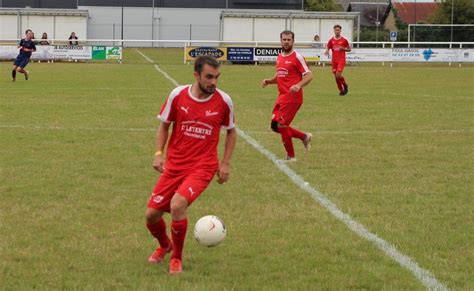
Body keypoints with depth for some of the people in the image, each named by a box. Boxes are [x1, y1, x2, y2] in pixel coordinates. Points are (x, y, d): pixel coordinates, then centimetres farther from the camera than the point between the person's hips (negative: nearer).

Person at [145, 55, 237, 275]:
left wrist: (225, 164, 4)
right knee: (151, 214, 0)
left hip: (202, 167, -3)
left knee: (177, 205, -28)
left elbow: (231, 132, 11)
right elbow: (164, 125, 10)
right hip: (174, 165, 3)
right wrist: (158, 154, -3)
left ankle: (176, 258, -3)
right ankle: (164, 246, 37)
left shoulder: (223, 101, -5)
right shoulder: (178, 95, -4)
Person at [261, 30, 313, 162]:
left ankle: (290, 156, 4)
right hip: (282, 96, 8)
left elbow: (309, 75, -12)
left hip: (292, 97, -8)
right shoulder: (279, 57, 14)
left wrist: (299, 85, -29)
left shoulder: (297, 57, -9)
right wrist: (268, 81, 7)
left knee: (281, 125, -10)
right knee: (275, 126, 7)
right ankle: (304, 137, 22)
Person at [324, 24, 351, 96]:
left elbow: (349, 49, 8)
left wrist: (344, 49, -12)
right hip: (334, 60, 4)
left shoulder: (344, 40, -1)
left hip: (341, 60, -4)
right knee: (336, 76, 6)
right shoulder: (331, 40, 6)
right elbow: (327, 48, 10)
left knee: (338, 75, -19)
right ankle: (341, 91, 22)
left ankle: (345, 85, 8)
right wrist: (326, 51, -14)